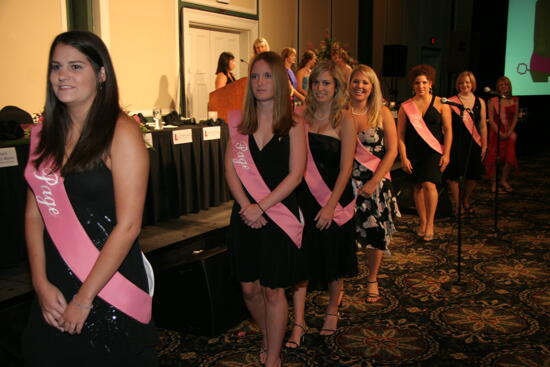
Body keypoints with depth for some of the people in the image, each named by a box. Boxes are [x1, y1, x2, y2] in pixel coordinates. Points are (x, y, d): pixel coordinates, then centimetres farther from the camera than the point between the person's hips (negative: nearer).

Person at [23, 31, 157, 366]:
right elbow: (35, 213, 5)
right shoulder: (45, 134, 4)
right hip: (55, 287, 5)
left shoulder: (121, 131, -13)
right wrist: (41, 283, -5)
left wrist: (84, 299, -13)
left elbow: (128, 226, -16)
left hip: (112, 286, -5)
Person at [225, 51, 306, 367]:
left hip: (279, 214, -3)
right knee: (249, 287, 10)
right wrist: (246, 205, -12)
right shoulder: (240, 122, 5)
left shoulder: (293, 126, -4)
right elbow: (231, 168, 2)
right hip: (246, 215, 4)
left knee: (273, 290, 3)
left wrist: (261, 207, -17)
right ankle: (267, 337, 36)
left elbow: (295, 175, -10)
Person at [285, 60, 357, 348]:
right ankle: (298, 323, 12)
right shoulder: (303, 116, 3)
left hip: (334, 198, -2)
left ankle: (332, 311, 35)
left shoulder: (344, 120, -6)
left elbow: (345, 168, -10)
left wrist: (330, 205, -15)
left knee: (333, 260, 12)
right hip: (304, 197, 3)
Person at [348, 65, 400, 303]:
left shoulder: (382, 113, -1)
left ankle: (372, 280, 27)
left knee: (376, 232, 5)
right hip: (346, 182, 0)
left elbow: (391, 151, -4)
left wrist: (373, 183, -11)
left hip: (376, 182, 0)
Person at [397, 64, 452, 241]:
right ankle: (423, 222, 19)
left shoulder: (440, 104, 0)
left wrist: (446, 154, -7)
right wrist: (403, 157, -5)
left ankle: (430, 223, -3)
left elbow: (448, 130, 0)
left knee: (429, 184, -15)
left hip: (434, 150, -2)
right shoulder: (405, 106, 2)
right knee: (418, 186, 7)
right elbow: (400, 134, 1)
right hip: (413, 152, 2)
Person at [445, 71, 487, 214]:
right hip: (455, 143, -3)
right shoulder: (451, 102, -3)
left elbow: (483, 125, 12)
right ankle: (456, 204, 14)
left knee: (473, 175, 9)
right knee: (453, 175, -2)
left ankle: (466, 201, 31)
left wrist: (484, 144, 9)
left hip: (474, 144, 4)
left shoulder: (480, 102, 8)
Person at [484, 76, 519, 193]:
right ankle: (494, 183, 8)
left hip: (509, 133, 3)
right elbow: (491, 119, -4)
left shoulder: (514, 100, 8)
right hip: (495, 132, -2)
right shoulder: (493, 101, -1)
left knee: (510, 156, -4)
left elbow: (515, 117, 6)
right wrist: (500, 133, -12)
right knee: (493, 157, -4)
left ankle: (503, 180, 17)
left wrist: (509, 132, -6)